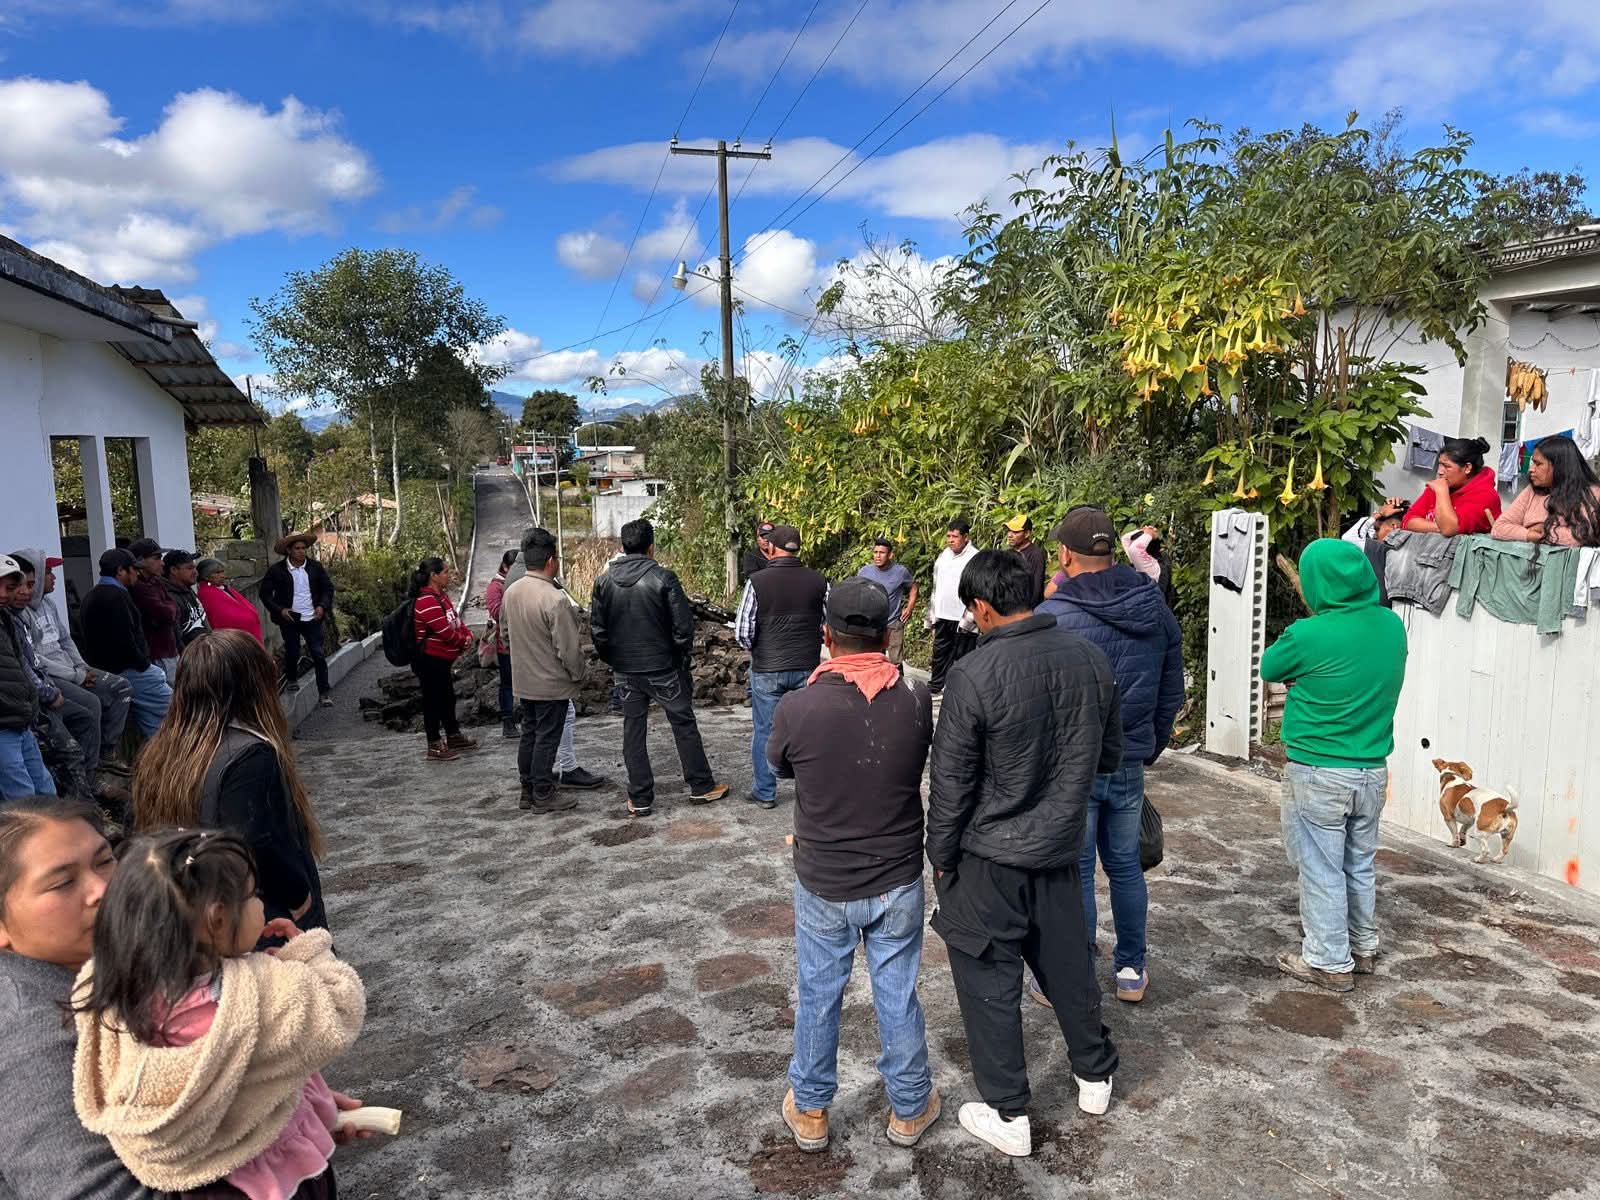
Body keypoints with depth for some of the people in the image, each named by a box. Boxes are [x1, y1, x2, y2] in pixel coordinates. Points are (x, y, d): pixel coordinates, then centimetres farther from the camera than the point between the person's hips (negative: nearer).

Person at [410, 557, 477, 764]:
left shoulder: (441, 596, 11)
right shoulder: (427, 601, -23)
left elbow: (455, 620, 16)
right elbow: (445, 632, -25)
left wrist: (467, 634, -4)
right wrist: (463, 641, -7)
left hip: (442, 659, 10)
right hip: (430, 660, -10)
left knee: (448, 698, 21)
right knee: (433, 700, -1)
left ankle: (454, 737, 35)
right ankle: (434, 747, 7)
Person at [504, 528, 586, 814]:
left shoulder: (511, 592, 1)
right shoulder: (554, 599, -25)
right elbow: (568, 648, -21)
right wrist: (580, 673, -5)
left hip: (523, 680, 8)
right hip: (552, 683, -8)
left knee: (529, 733, 17)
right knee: (547, 737, 3)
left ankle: (528, 791, 25)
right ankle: (543, 796, 11)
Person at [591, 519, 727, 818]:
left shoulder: (604, 581, -1)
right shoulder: (663, 578, -13)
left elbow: (597, 630, 2)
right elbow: (684, 626, -12)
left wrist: (612, 659, 14)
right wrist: (680, 656, 5)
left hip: (625, 670, 4)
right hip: (663, 668, -3)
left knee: (633, 730, 10)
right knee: (683, 724, 10)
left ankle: (639, 799, 15)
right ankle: (701, 787, 20)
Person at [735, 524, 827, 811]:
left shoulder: (757, 582, -12)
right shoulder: (818, 581, -4)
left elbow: (743, 631, -11)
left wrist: (754, 650, 9)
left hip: (767, 669, -2)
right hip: (807, 667, 2)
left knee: (764, 731, 11)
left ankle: (765, 792, 19)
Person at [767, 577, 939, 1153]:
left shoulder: (797, 707, -21)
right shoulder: (916, 700, -16)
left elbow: (778, 764, 0)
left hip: (822, 885, -1)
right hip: (897, 883, 1)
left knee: (817, 998, 18)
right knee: (898, 997, 18)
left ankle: (810, 1111, 36)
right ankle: (909, 1108, 37)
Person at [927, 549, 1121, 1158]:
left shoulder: (975, 674, -22)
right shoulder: (1089, 659, -6)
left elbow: (950, 780, -15)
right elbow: (1110, 755, 7)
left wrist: (941, 856, -2)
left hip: (991, 857, -5)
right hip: (1061, 848, 6)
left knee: (988, 980, 10)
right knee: (1067, 964, 23)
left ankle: (1008, 1114, 21)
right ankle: (1094, 1075, 41)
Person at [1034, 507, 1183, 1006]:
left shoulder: (1053, 615, -18)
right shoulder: (1155, 607, 1)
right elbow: (1172, 692, 9)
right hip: (1130, 763, 5)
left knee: (1074, 874, 6)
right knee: (1126, 865, 19)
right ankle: (1132, 970, 31)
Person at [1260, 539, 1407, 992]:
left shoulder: (1309, 635, -22)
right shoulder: (1392, 625, -3)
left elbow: (1269, 668, -3)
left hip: (1318, 773, -6)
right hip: (1372, 771, 6)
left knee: (1321, 868, 7)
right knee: (1360, 865, 21)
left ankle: (1329, 962, 16)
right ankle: (1364, 947, 36)